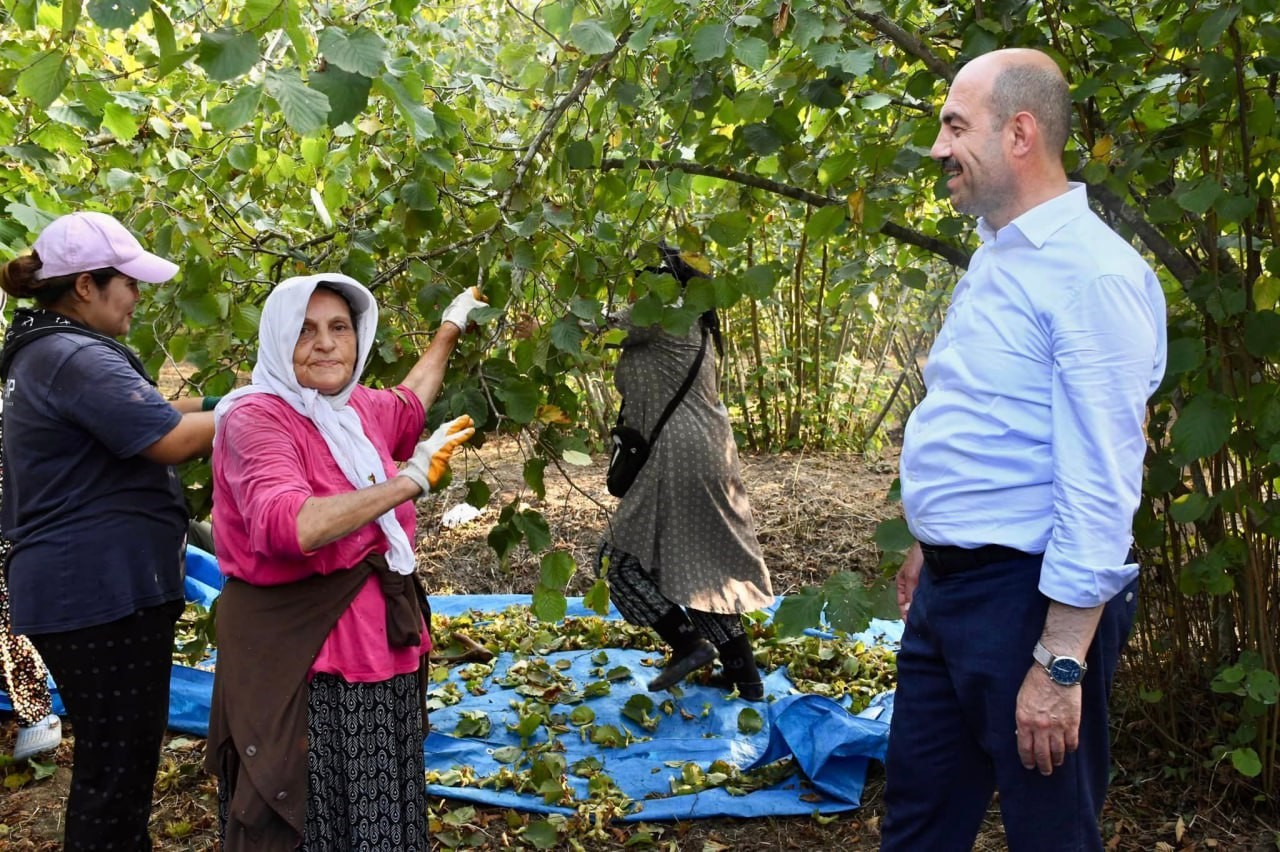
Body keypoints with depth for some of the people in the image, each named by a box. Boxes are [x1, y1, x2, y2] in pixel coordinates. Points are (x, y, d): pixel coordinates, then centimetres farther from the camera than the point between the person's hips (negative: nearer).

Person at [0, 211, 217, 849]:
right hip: (101, 593, -11)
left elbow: (142, 411, 22)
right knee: (118, 766, -2)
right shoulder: (76, 359, -19)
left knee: (112, 759, 22)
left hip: (89, 588, 11)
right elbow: (174, 439, -22)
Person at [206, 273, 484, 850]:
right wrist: (410, 481, -26)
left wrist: (451, 327, 44)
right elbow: (289, 525, -33)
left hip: (378, 650, 7)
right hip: (299, 662, -7)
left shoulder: (360, 410, 8)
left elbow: (408, 403, 33)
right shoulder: (256, 418, -15)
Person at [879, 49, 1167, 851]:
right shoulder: (995, 256, 10)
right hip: (948, 588, 9)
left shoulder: (1090, 274, -20)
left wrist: (1060, 662, -23)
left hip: (1027, 597, -9)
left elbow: (1098, 484, -24)